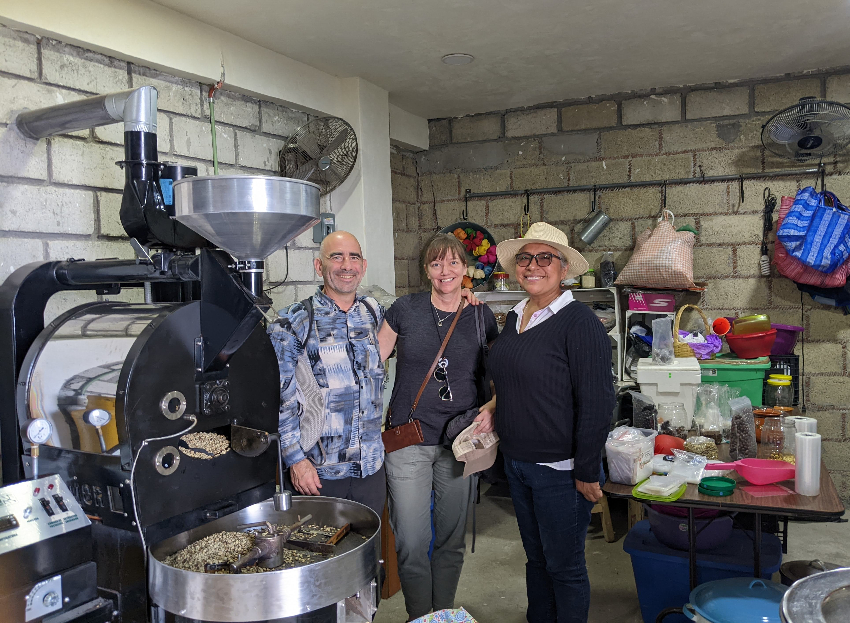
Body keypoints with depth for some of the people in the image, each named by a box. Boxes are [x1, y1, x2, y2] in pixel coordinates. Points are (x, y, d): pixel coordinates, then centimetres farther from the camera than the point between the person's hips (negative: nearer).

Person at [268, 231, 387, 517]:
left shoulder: (374, 312, 6)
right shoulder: (293, 322, -8)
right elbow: (279, 397, -8)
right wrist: (296, 458, -13)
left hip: (372, 467, 4)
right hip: (319, 471, -4)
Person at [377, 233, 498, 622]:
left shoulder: (481, 316, 2)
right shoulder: (405, 310, -2)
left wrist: (491, 408, -8)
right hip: (408, 441, -1)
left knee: (452, 539, 14)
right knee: (411, 543, 0)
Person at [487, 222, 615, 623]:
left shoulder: (579, 323, -16)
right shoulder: (515, 319, 7)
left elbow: (597, 405, -17)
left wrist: (588, 473, -16)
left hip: (560, 470, -7)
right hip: (516, 462, 7)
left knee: (564, 566, 8)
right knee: (535, 558, 21)